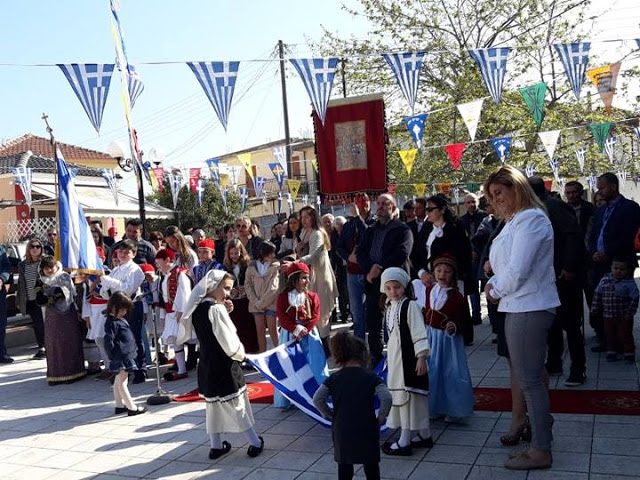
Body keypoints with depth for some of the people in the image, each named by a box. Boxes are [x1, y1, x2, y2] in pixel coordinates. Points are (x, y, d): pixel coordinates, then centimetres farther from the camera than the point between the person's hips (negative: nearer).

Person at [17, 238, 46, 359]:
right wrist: (20, 301, 12)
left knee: (44, 323, 0)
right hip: (30, 300, 5)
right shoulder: (22, 265, 9)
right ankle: (41, 348, 21)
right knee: (37, 324, 11)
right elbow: (21, 283, 14)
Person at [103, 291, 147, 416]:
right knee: (122, 382, -5)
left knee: (119, 381, 17)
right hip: (120, 357, -10)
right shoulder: (112, 322, -16)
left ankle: (119, 405, 27)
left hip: (126, 354, 10)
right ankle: (132, 408, -3)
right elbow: (108, 341, -21)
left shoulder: (121, 319, 14)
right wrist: (113, 356, -17)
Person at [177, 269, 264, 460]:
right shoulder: (216, 309, -20)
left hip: (206, 364, 7)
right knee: (237, 403, 4)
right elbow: (228, 340, -20)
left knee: (213, 403, 16)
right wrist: (240, 354, -2)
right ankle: (255, 443, 14)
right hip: (224, 365, -7)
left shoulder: (196, 309, 4)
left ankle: (216, 446, 24)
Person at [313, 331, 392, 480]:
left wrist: (330, 415, 8)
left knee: (344, 466, 15)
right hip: (367, 430, -2)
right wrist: (380, 418, -5)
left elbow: (317, 399, -3)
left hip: (342, 431, 2)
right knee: (371, 465, 14)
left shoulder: (334, 378, 1)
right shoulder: (371, 377, -7)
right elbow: (386, 398, -18)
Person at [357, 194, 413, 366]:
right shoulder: (370, 231, 19)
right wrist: (369, 269, -12)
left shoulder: (403, 230, 2)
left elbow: (401, 254, -12)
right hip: (373, 282, 5)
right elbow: (360, 252, 7)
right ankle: (375, 358, 19)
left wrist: (380, 269, -16)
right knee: (373, 324, 8)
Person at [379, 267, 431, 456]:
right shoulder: (388, 307, 11)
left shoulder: (410, 306, -14)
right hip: (394, 356, 9)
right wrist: (388, 355, 21)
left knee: (406, 396, -5)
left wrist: (422, 356, -21)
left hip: (408, 357, -9)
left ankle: (404, 441, 2)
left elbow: (419, 333, -17)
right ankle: (424, 435, 27)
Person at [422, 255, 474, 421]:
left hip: (448, 338, -5)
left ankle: (454, 409, 16)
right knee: (432, 372, 13)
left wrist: (455, 327, -33)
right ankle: (435, 407, 28)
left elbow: (463, 321, -15)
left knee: (450, 373, 0)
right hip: (430, 335, 6)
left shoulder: (456, 297, -17)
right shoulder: (430, 290, 0)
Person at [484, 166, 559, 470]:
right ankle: (538, 432, 28)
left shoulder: (530, 219, -15)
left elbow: (518, 270, -22)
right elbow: (505, 264, 22)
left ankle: (540, 451, 6)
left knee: (529, 379, -4)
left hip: (530, 308, -10)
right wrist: (494, 283, 3)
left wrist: (497, 292, -6)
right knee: (526, 376, 16)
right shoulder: (515, 220, 17)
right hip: (519, 306, 10)